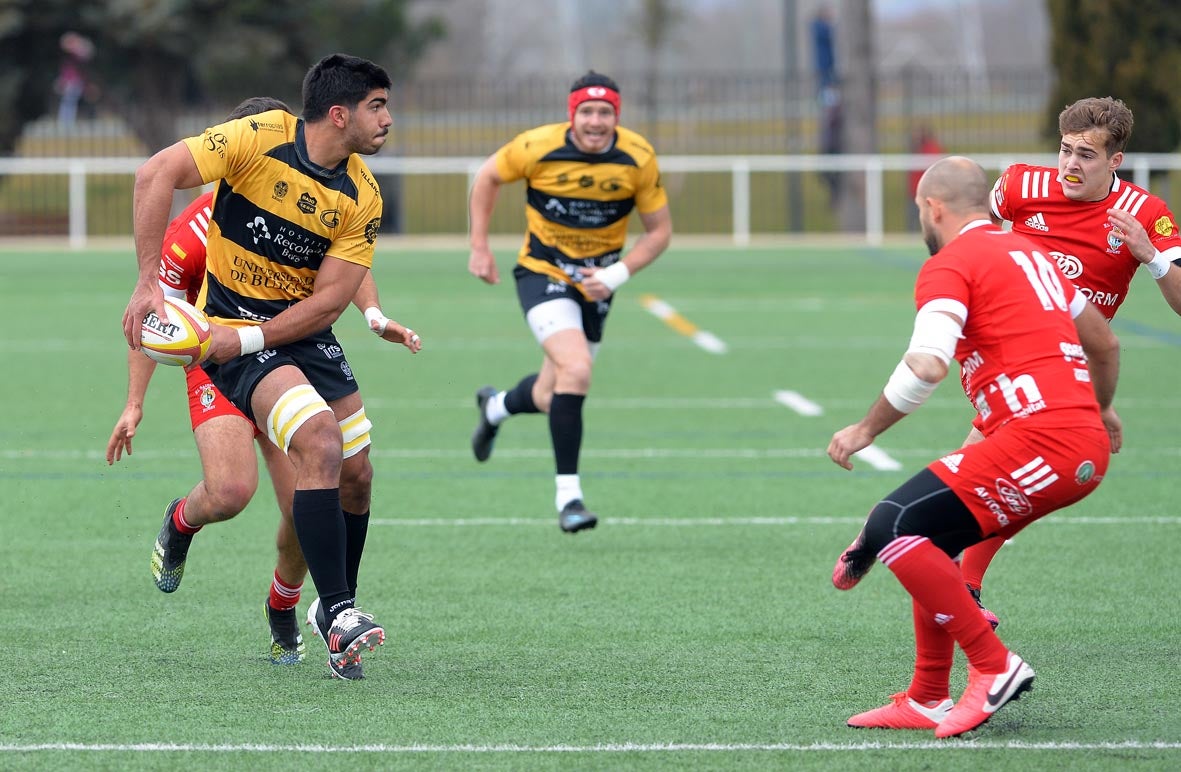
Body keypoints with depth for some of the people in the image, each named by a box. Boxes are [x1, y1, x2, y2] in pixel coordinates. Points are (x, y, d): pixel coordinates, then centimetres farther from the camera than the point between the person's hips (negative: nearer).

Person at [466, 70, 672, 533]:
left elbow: (660, 230, -3)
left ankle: (495, 408, 48)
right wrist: (479, 248, -2)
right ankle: (568, 493, -19)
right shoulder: (538, 147, -18)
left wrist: (616, 275, -16)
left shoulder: (638, 160, -13)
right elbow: (487, 177, 1)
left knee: (551, 399, 11)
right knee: (576, 368, -27)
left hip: (596, 283, 4)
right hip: (543, 273, -4)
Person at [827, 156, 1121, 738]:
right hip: (1088, 447, 9)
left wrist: (865, 430, -6)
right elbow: (1105, 343, 35)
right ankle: (928, 701, 21)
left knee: (893, 527, -11)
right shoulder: (1029, 254, 23)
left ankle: (994, 667, -8)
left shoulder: (949, 265, -3)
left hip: (1038, 441, -9)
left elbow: (927, 366, -19)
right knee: (929, 537, 20)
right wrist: (1101, 409, 53)